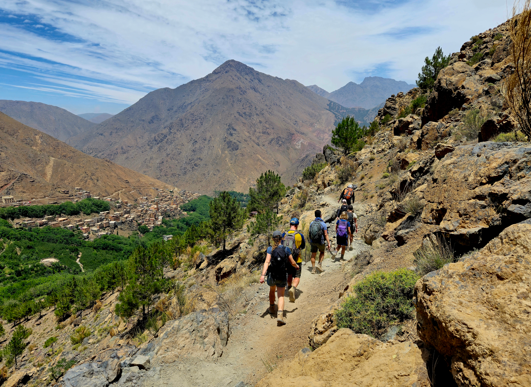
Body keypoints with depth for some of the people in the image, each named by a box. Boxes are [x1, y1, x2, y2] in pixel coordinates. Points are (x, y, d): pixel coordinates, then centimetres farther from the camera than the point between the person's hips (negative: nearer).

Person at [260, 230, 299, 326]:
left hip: (271, 276, 1)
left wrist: (263, 275, -26)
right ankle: (280, 315, -15)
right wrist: (297, 266, 20)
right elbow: (292, 262, -2)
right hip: (282, 276, 0)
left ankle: (272, 308, 46)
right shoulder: (286, 249, -8)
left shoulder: (270, 249, -11)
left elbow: (267, 262, -22)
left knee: (272, 290, 29)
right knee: (281, 296, 7)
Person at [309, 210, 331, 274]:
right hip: (320, 242, -2)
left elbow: (310, 233, 8)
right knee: (322, 252, 23)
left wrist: (310, 242, 21)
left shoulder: (311, 223, 0)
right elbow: (326, 235, -15)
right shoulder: (323, 224, -12)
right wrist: (328, 243, -11)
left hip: (313, 241, 3)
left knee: (313, 255, 12)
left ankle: (313, 269, 14)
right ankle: (320, 265, 8)